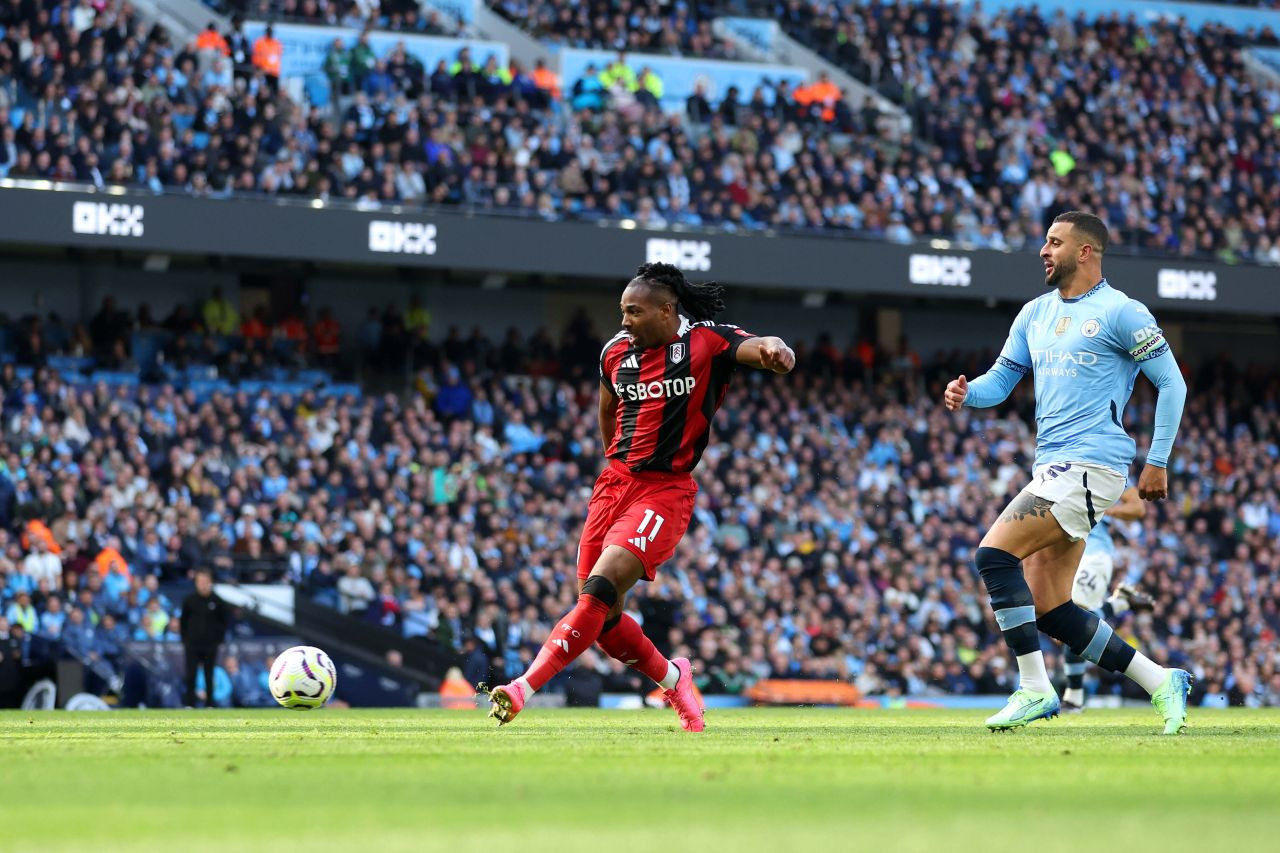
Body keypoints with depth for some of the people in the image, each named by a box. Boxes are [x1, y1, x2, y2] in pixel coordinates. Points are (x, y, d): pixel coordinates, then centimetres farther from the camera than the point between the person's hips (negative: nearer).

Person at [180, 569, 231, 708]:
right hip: (192, 645, 0)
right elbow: (183, 621, 10)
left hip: (210, 645, 0)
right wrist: (185, 639, 4)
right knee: (190, 676, -5)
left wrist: (218, 638, 2)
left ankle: (210, 705, 13)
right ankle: (190, 705, -3)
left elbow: (226, 620, 9)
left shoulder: (217, 601, -1)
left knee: (209, 676, 4)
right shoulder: (189, 600, 1)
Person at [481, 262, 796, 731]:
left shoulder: (707, 342, -7)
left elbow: (755, 347, -26)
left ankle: (523, 689, -24)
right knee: (601, 618, 4)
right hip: (615, 482, 6)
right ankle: (672, 678, 28)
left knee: (600, 590, -21)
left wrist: (774, 351, -49)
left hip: (667, 491, -6)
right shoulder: (616, 351, 9)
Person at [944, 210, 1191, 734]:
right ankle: (1161, 683, 15)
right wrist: (967, 393, -5)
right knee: (1050, 613, 5)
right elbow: (1002, 378, 18)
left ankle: (1035, 690, -16)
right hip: (1052, 468, 9)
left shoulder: (1119, 312, -5)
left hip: (1090, 465, -9)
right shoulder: (1035, 314, 18)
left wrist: (1157, 462, -7)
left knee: (995, 553, -21)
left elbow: (1171, 383, -4)